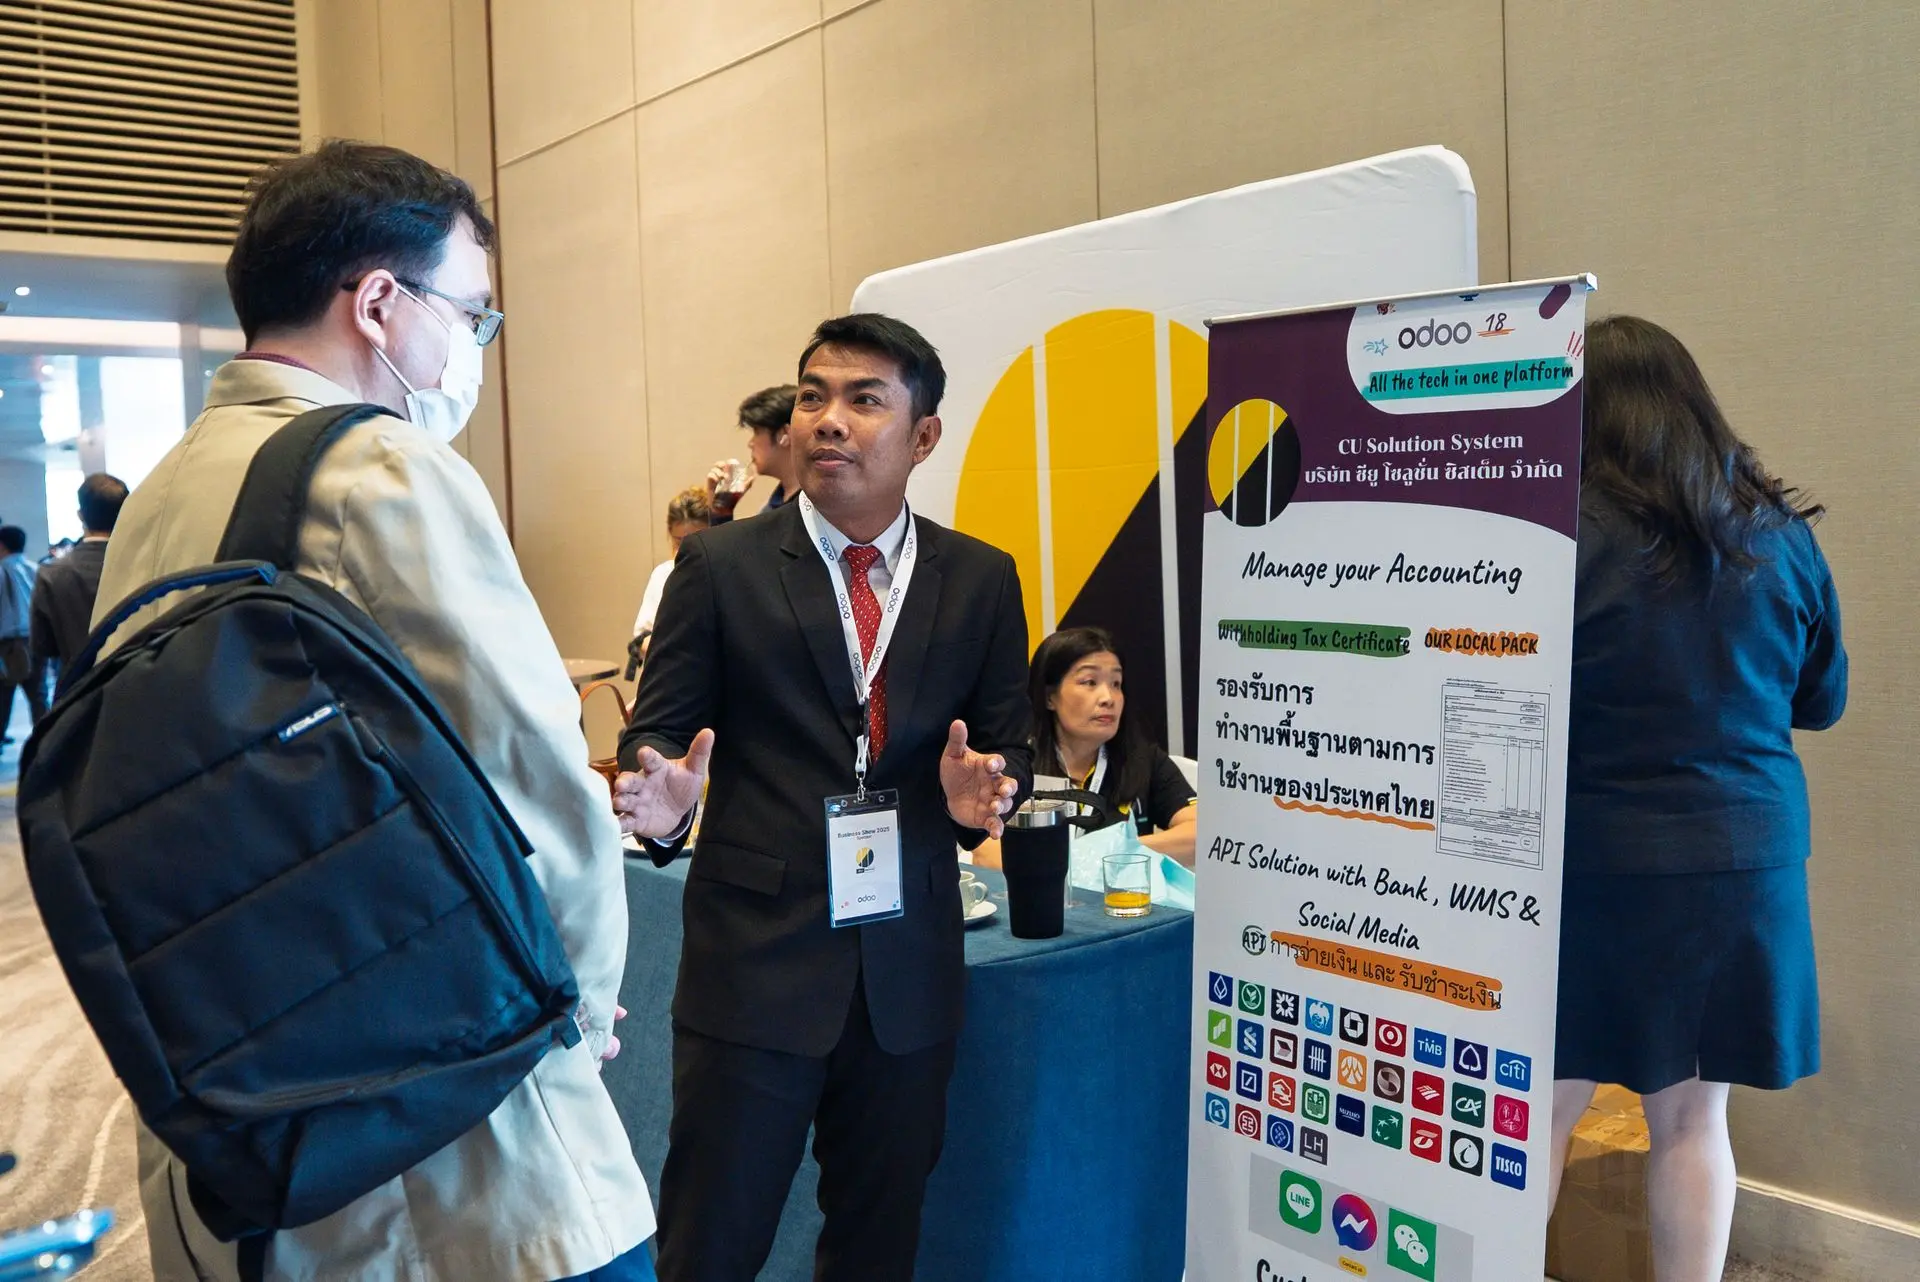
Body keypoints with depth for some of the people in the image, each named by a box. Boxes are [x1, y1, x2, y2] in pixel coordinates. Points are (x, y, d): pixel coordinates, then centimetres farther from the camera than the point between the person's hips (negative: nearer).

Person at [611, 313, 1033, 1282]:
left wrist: (983, 788, -14)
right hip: (754, 959, -2)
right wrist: (660, 798, -22)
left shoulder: (981, 581, 5)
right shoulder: (721, 566, -1)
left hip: (909, 973, 3)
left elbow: (1008, 741, 9)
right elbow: (656, 732, -1)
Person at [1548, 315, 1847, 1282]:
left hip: (1594, 862, -4)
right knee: (1692, 1118, 14)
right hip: (1746, 859, 4)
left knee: (1541, 1111, 8)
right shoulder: (1779, 532, 2)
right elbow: (1821, 701, 14)